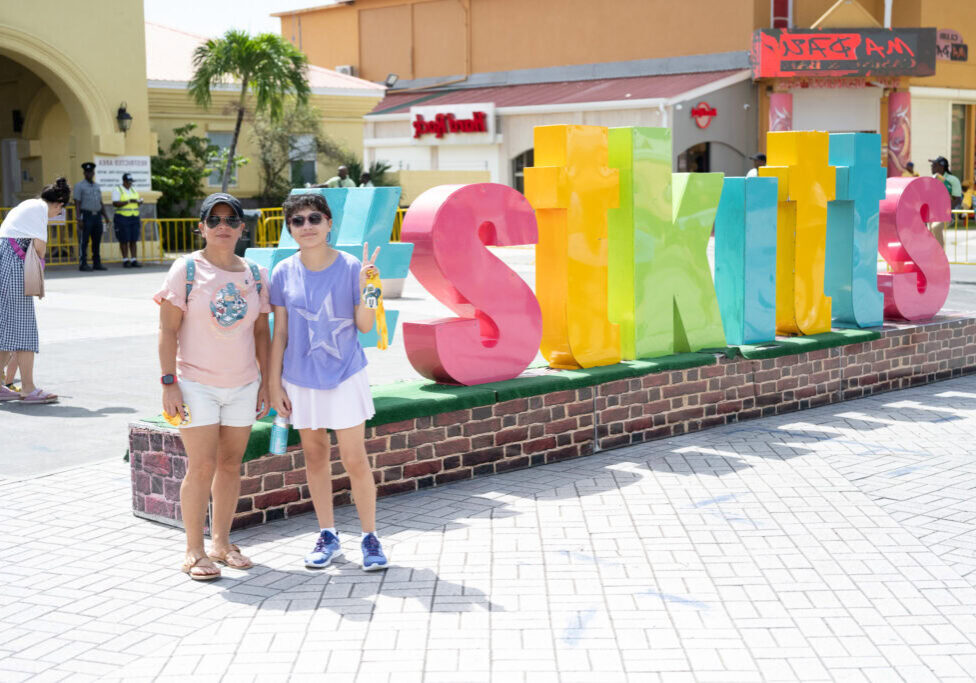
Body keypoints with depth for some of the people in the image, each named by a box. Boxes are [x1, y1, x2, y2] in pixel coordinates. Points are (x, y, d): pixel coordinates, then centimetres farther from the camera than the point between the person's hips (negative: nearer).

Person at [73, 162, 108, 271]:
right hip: (86, 216, -6)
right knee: (84, 241, -6)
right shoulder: (79, 185, -2)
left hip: (97, 216, 6)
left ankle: (97, 263, 11)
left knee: (97, 242, 7)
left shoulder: (97, 186, 17)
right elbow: (77, 203, -8)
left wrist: (105, 216, 12)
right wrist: (79, 219, -16)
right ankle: (83, 264, -5)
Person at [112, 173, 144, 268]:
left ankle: (133, 261, 3)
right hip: (122, 218, -5)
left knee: (133, 240, 2)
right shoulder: (117, 190, -4)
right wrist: (129, 201, -22)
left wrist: (140, 201, -8)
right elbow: (115, 203, -15)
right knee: (124, 240, -4)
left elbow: (140, 202, 16)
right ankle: (125, 261, 0)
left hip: (134, 218, 5)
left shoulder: (134, 190, 15)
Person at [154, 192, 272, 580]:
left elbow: (262, 333, 12)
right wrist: (169, 383, -13)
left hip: (243, 385, 4)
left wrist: (266, 383, 8)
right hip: (197, 384, -4)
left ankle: (222, 542, 22)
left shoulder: (255, 275, 7)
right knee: (202, 467, -6)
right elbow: (168, 330, -7)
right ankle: (194, 552, 4)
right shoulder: (186, 270, -5)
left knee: (231, 464, 9)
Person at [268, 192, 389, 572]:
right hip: (301, 379, 3)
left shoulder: (351, 267, -8)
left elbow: (365, 326, -5)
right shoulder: (283, 274, -2)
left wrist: (364, 288, -22)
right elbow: (280, 333, 4)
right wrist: (274, 383, 3)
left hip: (345, 376, -3)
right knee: (315, 456, 12)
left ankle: (370, 537, 12)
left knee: (354, 459, -1)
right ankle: (327, 535, 25)